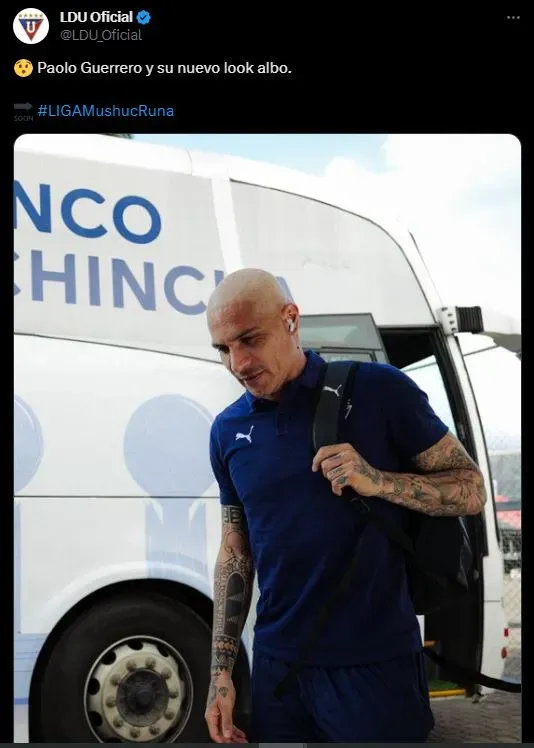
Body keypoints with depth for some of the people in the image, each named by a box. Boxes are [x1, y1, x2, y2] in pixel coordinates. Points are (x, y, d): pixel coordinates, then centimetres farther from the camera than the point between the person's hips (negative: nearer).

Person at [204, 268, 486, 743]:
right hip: (277, 668, 4)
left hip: (377, 665, -4)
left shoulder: (378, 390, -9)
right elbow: (235, 554, 11)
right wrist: (221, 671, 6)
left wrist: (377, 481, -21)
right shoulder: (228, 431, 4)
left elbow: (471, 489, -5)